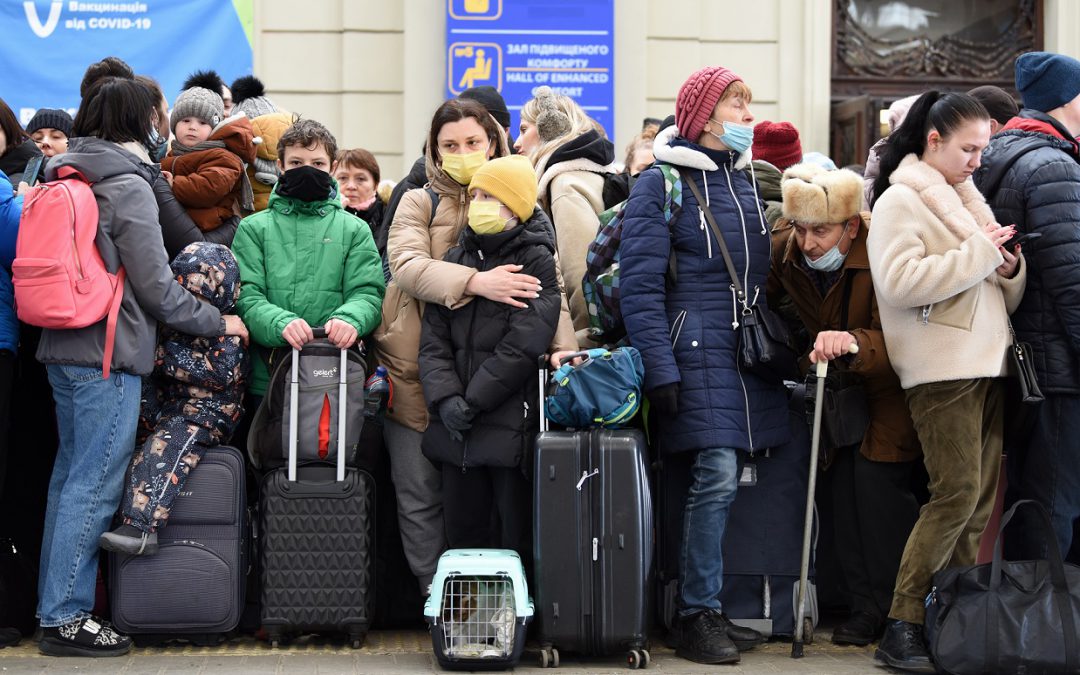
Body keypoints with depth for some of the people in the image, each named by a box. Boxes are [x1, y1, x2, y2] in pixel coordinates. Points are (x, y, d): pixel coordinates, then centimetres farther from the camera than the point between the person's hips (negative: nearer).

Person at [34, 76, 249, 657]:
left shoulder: (63, 178, 13)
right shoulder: (128, 186, -12)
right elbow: (155, 287, -12)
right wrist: (217, 322, 0)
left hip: (63, 348, 9)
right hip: (109, 352, -9)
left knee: (71, 474, 15)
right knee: (94, 483, -4)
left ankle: (56, 605, 21)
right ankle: (65, 617, -1)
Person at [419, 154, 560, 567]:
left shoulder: (537, 261, -2)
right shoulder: (456, 259, 14)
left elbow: (523, 346, -12)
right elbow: (433, 339, 6)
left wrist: (472, 401, -12)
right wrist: (445, 398, -9)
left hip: (511, 425, -5)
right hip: (456, 429, 5)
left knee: (517, 542, 0)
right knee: (463, 537, 10)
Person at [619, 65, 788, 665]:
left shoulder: (747, 178, 16)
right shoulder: (661, 183, -4)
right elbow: (640, 285, -9)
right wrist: (660, 370, -15)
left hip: (751, 348, 6)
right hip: (697, 349, -6)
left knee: (718, 481, 4)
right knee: (716, 477, -12)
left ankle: (705, 609, 13)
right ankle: (697, 617, -2)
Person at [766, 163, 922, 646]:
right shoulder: (786, 250, -9)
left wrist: (854, 343, -54)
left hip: (891, 384, -6)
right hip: (839, 384, 6)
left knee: (879, 480, -16)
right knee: (843, 487, 2)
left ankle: (900, 613, -3)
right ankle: (864, 607, 12)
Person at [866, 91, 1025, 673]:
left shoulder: (966, 201, 21)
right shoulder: (901, 199, -3)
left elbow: (1002, 297, 24)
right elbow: (901, 281, -19)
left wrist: (1009, 268, 2)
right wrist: (979, 252, -15)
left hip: (985, 363, 8)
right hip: (942, 367, -8)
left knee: (982, 498, 4)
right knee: (958, 492, -14)